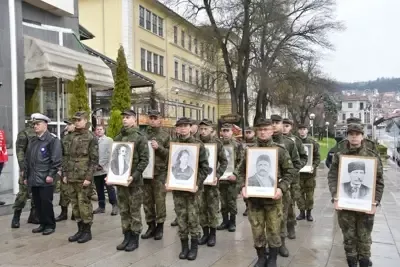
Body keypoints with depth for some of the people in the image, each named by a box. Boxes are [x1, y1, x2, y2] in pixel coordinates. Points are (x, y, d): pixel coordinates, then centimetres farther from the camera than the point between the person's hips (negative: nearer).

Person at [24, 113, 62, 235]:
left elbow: (56, 160, -13)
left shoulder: (52, 140, -7)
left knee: (46, 203, -1)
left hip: (45, 179, -7)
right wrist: (26, 176, 16)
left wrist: (51, 175, -17)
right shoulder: (32, 141, 16)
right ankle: (43, 224, 25)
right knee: (38, 204, 13)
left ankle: (50, 225, 13)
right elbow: (27, 159, 19)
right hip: (33, 179, 7)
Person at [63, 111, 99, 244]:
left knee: (84, 204, -1)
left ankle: (87, 230, 11)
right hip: (71, 177, 6)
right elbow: (66, 157, 16)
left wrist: (89, 177, -16)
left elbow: (94, 159, -10)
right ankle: (80, 229, 22)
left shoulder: (91, 137, -6)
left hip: (83, 177, -6)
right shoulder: (71, 137, 13)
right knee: (75, 204, 11)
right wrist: (65, 173, 9)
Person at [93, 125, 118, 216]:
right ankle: (101, 206, 21)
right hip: (96, 169, 4)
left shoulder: (109, 140, 2)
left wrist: (101, 164, -12)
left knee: (110, 188, -4)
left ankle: (114, 205, 4)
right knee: (99, 189, 11)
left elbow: (109, 154, -6)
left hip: (106, 168, -4)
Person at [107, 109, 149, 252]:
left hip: (134, 180, -5)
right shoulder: (118, 137, 11)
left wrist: (134, 176, -20)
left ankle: (135, 239, 15)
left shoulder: (140, 137, -6)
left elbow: (144, 159, -11)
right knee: (123, 210, 12)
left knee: (134, 210, 4)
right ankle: (126, 237, 23)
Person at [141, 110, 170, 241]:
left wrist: (159, 148, -18)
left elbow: (170, 153, -4)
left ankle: (160, 227, 13)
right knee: (147, 201, 9)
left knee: (159, 200, 1)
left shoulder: (165, 135, 2)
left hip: (160, 172, -3)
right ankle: (151, 226, 20)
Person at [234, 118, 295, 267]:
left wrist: (281, 188, -14)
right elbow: (240, 171, 9)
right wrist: (242, 186, -7)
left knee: (273, 230, 8)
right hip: (254, 197, 2)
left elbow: (290, 172, -1)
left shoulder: (280, 150, -2)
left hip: (272, 197, -2)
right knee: (257, 230, 12)